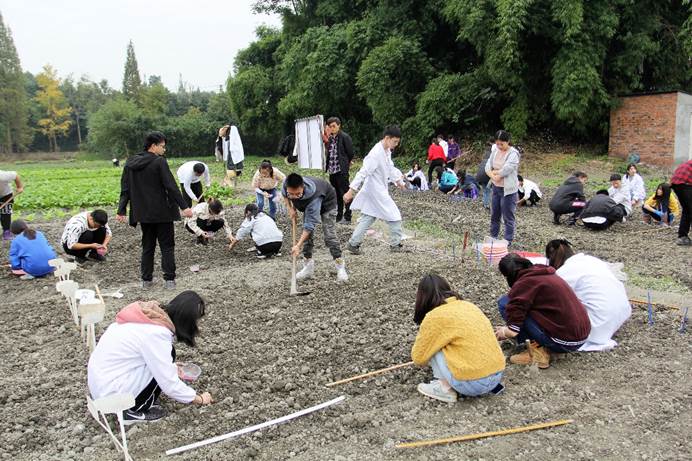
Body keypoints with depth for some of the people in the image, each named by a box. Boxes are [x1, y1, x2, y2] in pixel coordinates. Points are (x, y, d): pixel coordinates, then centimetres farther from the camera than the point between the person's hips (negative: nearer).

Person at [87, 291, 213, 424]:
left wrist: (173, 369, 19)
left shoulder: (150, 314, -1)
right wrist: (200, 399, -5)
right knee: (168, 353, -11)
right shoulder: (156, 334, -25)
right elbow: (169, 385, -19)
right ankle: (134, 411, -2)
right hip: (110, 392, -8)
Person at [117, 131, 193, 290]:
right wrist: (184, 206, -14)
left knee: (147, 246, 15)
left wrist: (121, 211, 11)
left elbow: (125, 189, 7)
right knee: (167, 246, 5)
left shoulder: (130, 163, 5)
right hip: (162, 212, -5)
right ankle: (169, 280, 3)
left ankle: (146, 280, 16)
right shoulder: (159, 162, -13)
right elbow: (171, 186, -16)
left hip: (143, 213, 5)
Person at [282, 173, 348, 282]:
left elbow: (310, 224, -44)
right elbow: (284, 194, -2)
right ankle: (308, 266, 7)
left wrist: (298, 245, -46)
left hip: (327, 202, -6)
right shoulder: (286, 184, -31)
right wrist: (290, 208, -14)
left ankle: (340, 267, -6)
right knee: (307, 234, -2)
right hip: (307, 204, 6)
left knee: (329, 235, -14)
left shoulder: (312, 195, -47)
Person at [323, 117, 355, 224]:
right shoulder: (330, 138, 12)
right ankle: (338, 216, 24)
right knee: (336, 194, 15)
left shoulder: (345, 137, -9)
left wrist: (346, 163, 4)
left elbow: (350, 153, -6)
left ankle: (347, 217, 6)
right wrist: (326, 140, 6)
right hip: (332, 170, 7)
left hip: (342, 170, -7)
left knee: (345, 193, -1)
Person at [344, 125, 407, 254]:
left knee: (367, 218, 13)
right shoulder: (376, 153, -24)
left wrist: (398, 180, 25)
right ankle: (395, 245, 13)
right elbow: (363, 172, -27)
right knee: (395, 217, 0)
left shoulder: (387, 151, 6)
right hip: (377, 192, -10)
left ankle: (353, 244, 16)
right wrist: (351, 191, -28)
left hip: (380, 190, 10)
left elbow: (390, 167, 24)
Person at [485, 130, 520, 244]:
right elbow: (488, 167, 1)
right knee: (494, 214, 18)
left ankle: (508, 241, 13)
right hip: (496, 187, 7)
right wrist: (493, 176, -17)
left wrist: (493, 172, -8)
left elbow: (504, 171, -24)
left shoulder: (513, 154, -16)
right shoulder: (495, 150, 4)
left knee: (508, 217, 2)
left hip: (508, 190, -7)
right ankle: (493, 237, 33)